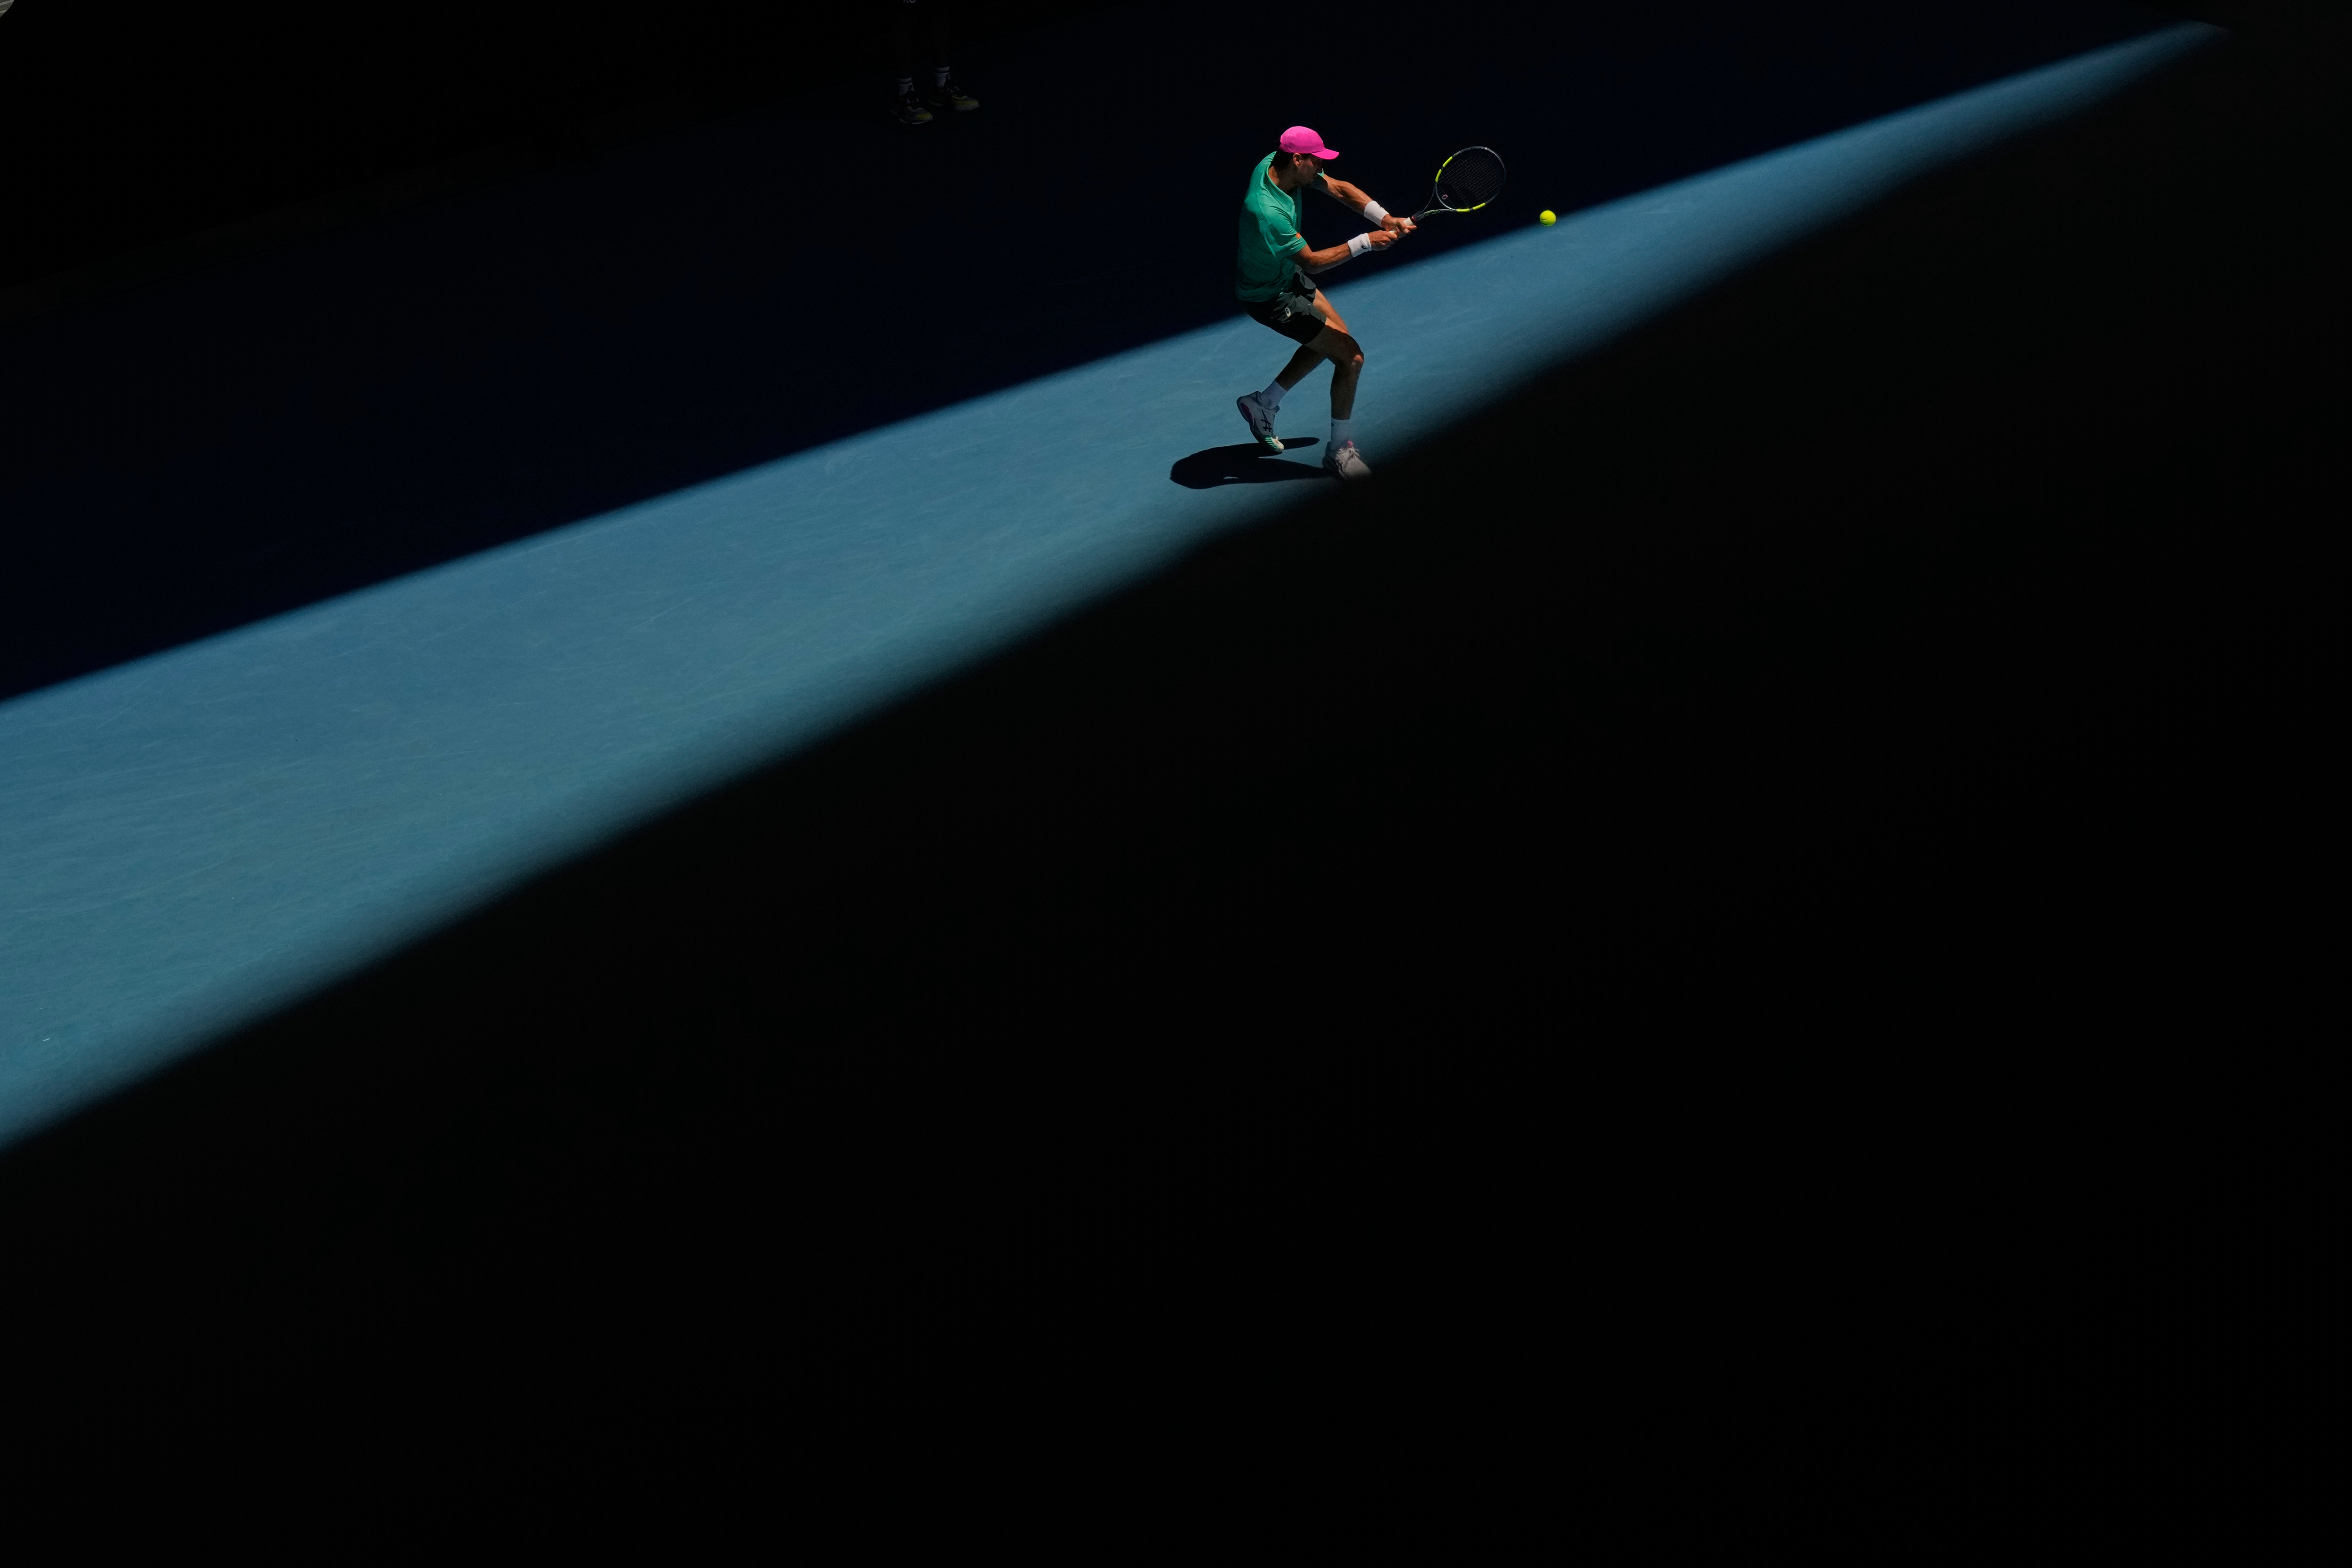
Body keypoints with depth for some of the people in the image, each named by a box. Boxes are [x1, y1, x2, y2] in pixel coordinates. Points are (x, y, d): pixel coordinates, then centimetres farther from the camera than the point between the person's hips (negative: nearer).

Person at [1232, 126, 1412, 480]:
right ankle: (1340, 450, 10)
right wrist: (1365, 243, -24)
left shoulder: (1276, 163, -11)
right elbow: (1312, 262, -29)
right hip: (1269, 298, -10)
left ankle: (1264, 403, 33)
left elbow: (1338, 188, -4)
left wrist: (1386, 219, -16)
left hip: (1286, 274, 10)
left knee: (1332, 336, 25)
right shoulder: (1268, 212, -38)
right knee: (1351, 356, -7)